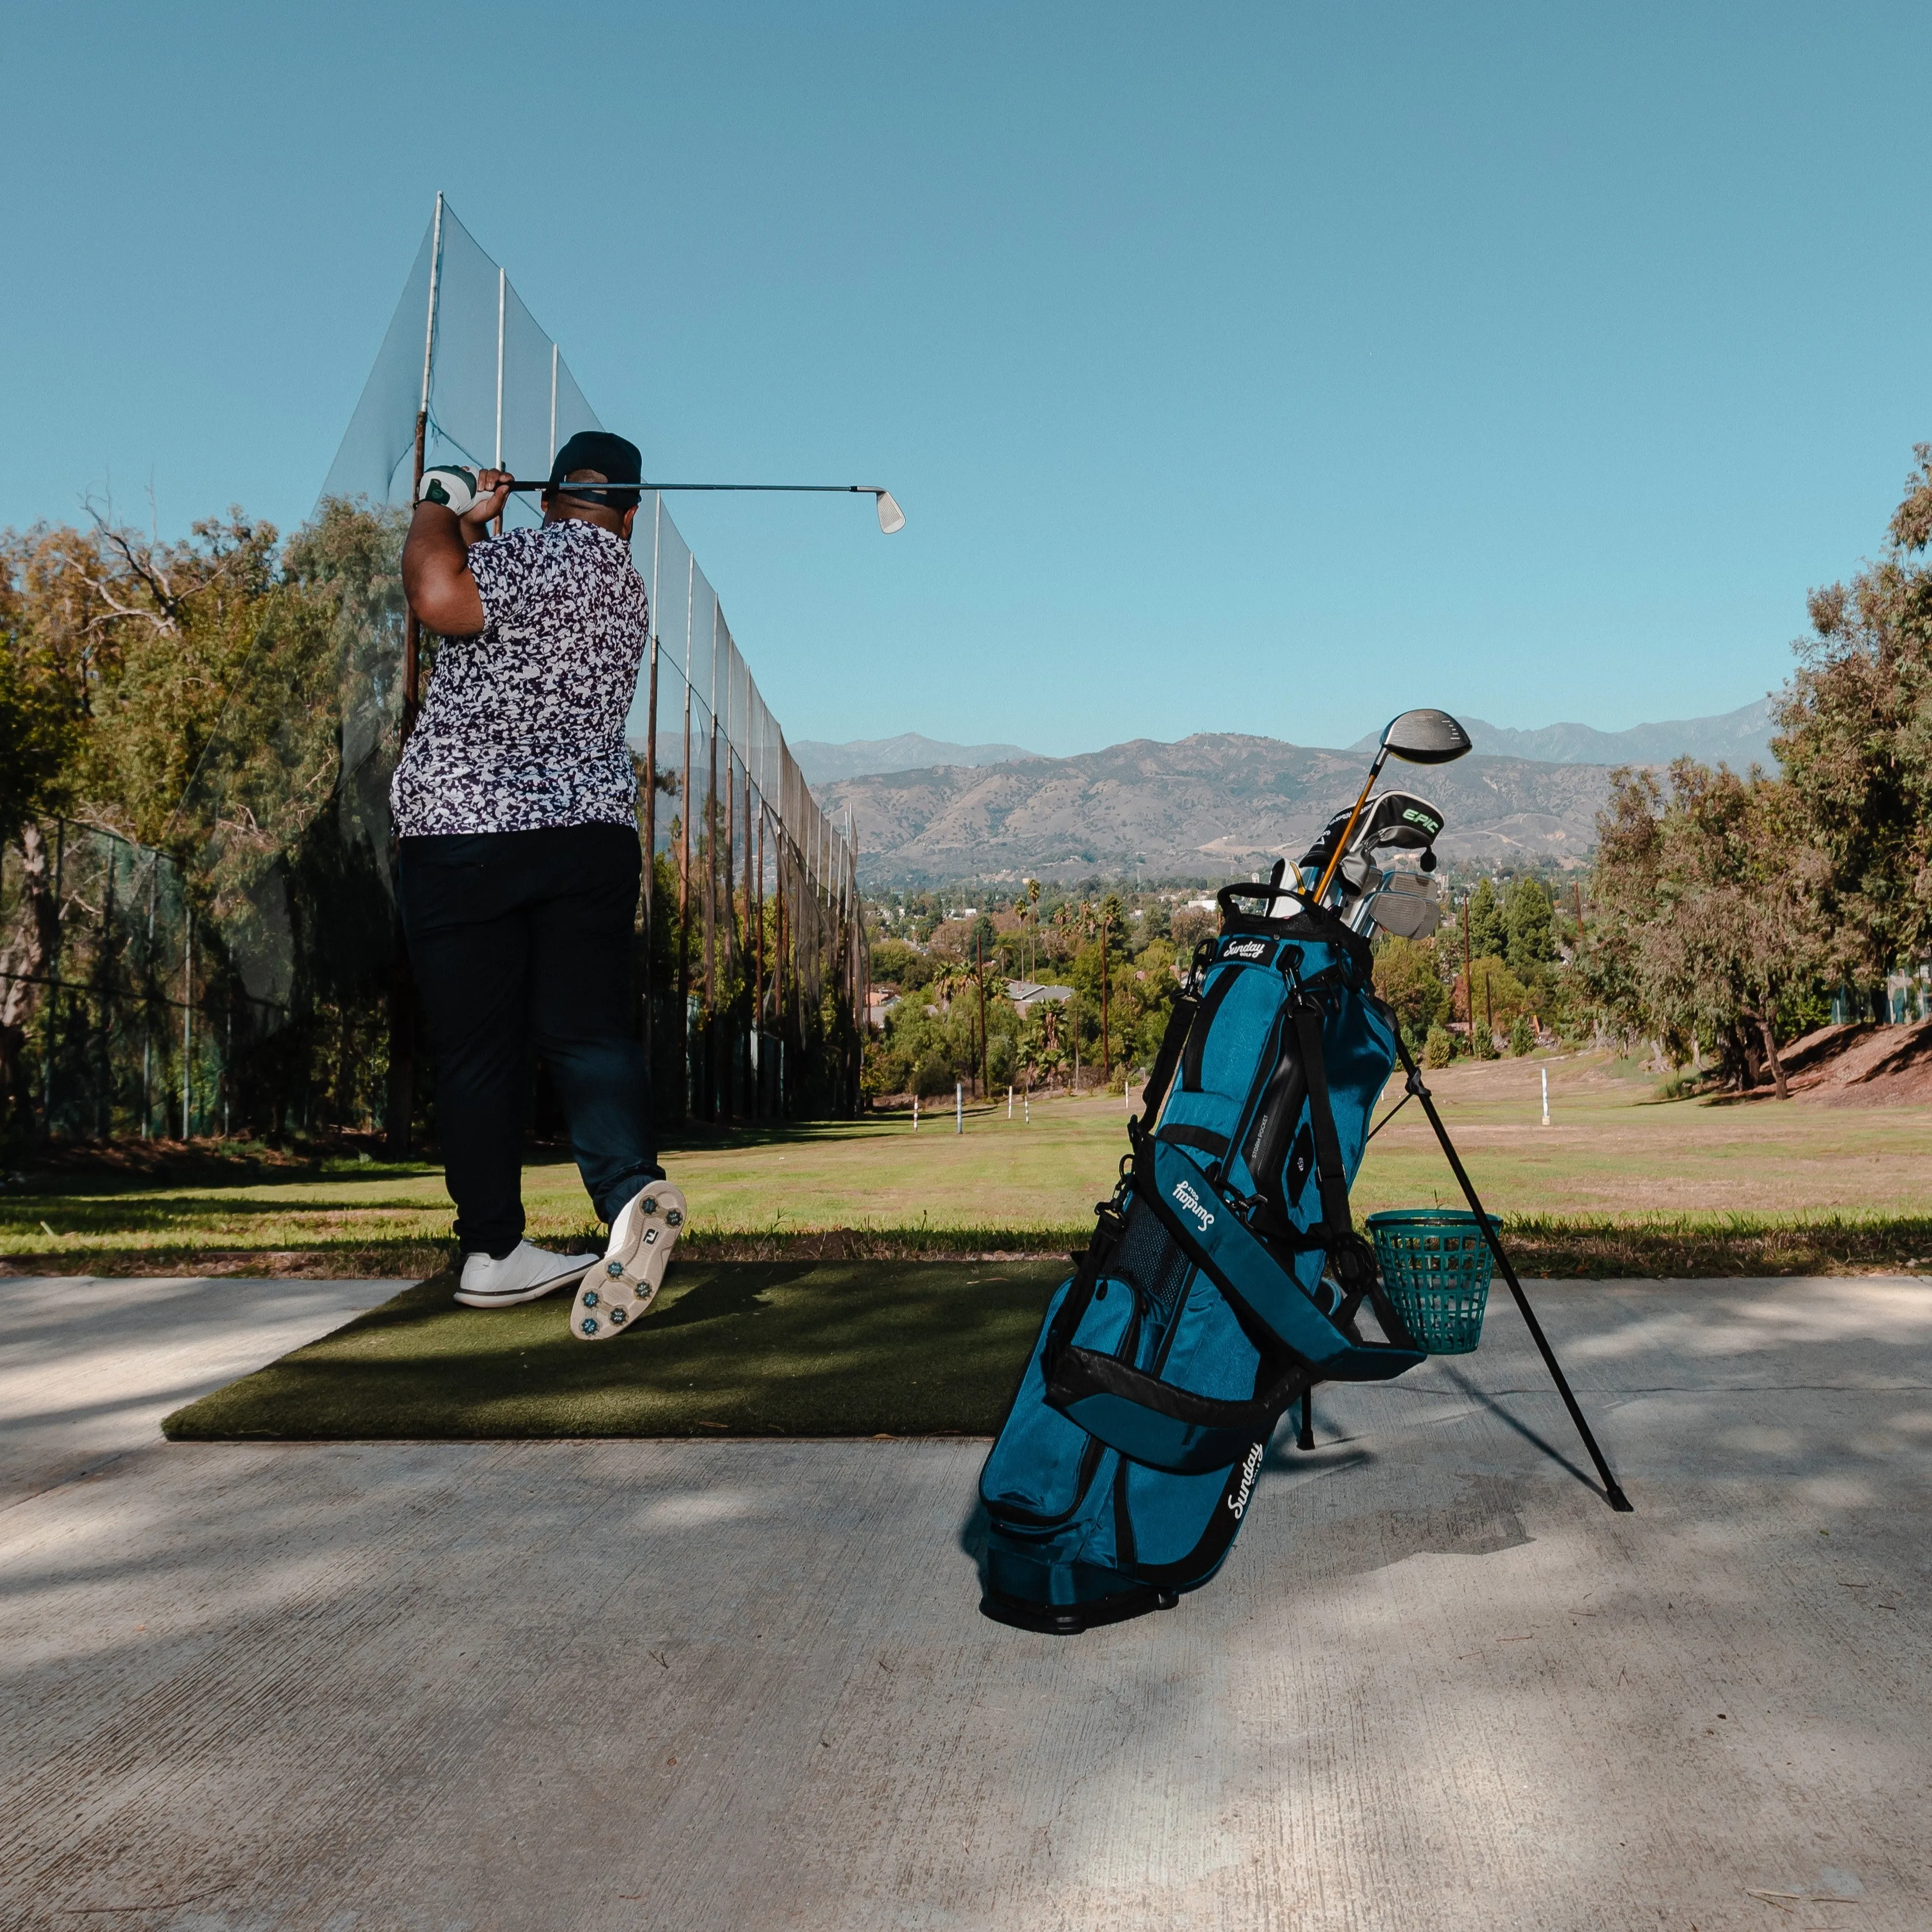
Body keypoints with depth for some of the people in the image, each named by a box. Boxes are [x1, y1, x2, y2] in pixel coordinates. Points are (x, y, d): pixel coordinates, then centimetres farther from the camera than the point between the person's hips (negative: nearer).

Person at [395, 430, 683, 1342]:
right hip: (591, 831, 5)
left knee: (473, 1047, 5)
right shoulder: (626, 583, 16)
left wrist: (440, 514, -4)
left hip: (460, 830, -5)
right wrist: (474, 528, 23)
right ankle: (632, 1188, -21)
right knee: (587, 1027, 4)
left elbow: (439, 598, -21)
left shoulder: (546, 555, -7)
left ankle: (491, 1250, 12)